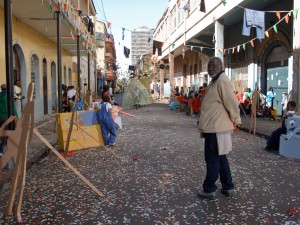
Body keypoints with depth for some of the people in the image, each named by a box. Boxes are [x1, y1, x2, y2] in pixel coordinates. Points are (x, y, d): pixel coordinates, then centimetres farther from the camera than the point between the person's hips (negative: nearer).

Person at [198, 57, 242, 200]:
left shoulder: (223, 81, -16)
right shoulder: (215, 81, 17)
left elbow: (231, 102, -17)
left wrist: (236, 120, -7)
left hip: (216, 127, -10)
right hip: (213, 126, 10)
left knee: (212, 159, 0)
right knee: (220, 157, 16)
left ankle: (209, 189, 13)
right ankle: (227, 187, 27)